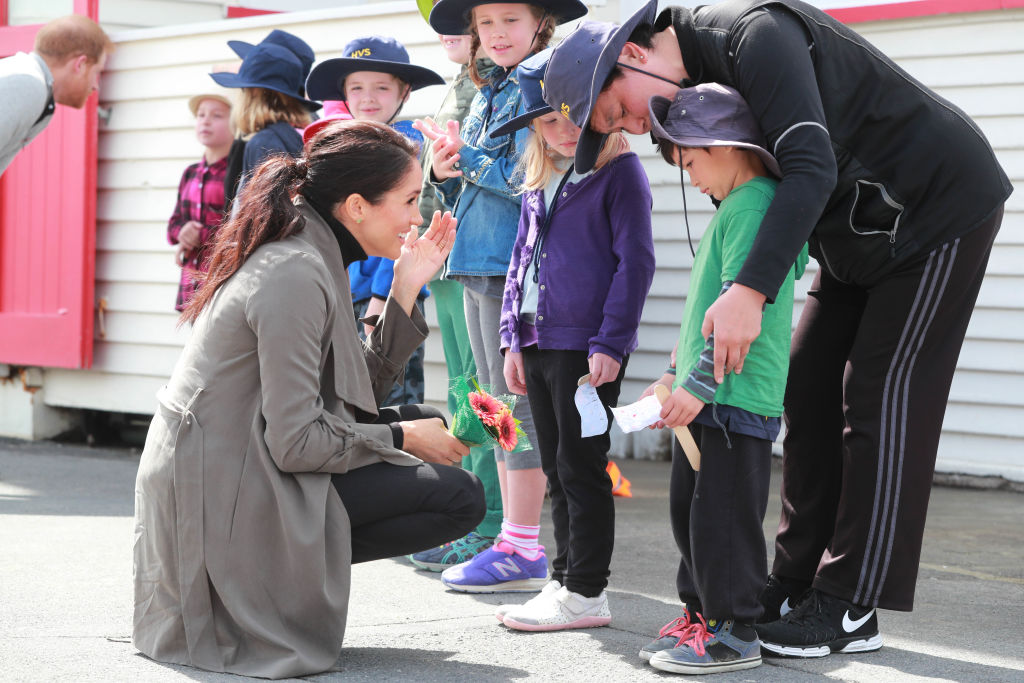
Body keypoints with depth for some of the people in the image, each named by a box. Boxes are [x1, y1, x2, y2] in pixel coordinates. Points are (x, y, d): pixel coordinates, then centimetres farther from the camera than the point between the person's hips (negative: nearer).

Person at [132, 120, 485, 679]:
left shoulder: (309, 259, 11)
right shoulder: (295, 275, -20)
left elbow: (362, 391, 13)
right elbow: (297, 442, -22)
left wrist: (406, 288, 7)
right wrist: (402, 439, -9)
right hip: (226, 497, -10)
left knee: (425, 422, 15)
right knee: (460, 498, -10)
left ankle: (281, 565, 8)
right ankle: (276, 571, -5)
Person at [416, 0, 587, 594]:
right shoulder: (488, 94, 19)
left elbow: (528, 180, -18)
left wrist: (465, 156, -9)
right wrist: (447, 173, 1)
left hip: (515, 268, -9)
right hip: (478, 266, 9)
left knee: (518, 404, -7)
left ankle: (523, 552, -4)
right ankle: (513, 541, 17)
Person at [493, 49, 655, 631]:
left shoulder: (620, 171, -6)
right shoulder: (539, 181, 16)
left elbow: (635, 262, -11)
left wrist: (611, 343, -16)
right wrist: (513, 338, 12)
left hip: (588, 347, -7)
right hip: (538, 343, 7)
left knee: (581, 467, -4)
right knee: (556, 470, 12)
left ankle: (586, 592, 1)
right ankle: (565, 579, 20)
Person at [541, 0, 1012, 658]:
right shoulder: (700, 83, 3)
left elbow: (810, 168, -36)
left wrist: (751, 290, -42)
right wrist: (706, 331, -4)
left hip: (941, 204, -9)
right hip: (859, 232, 9)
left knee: (880, 397, -9)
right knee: (810, 392, 6)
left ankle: (851, 609, -6)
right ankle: (797, 584, 12)